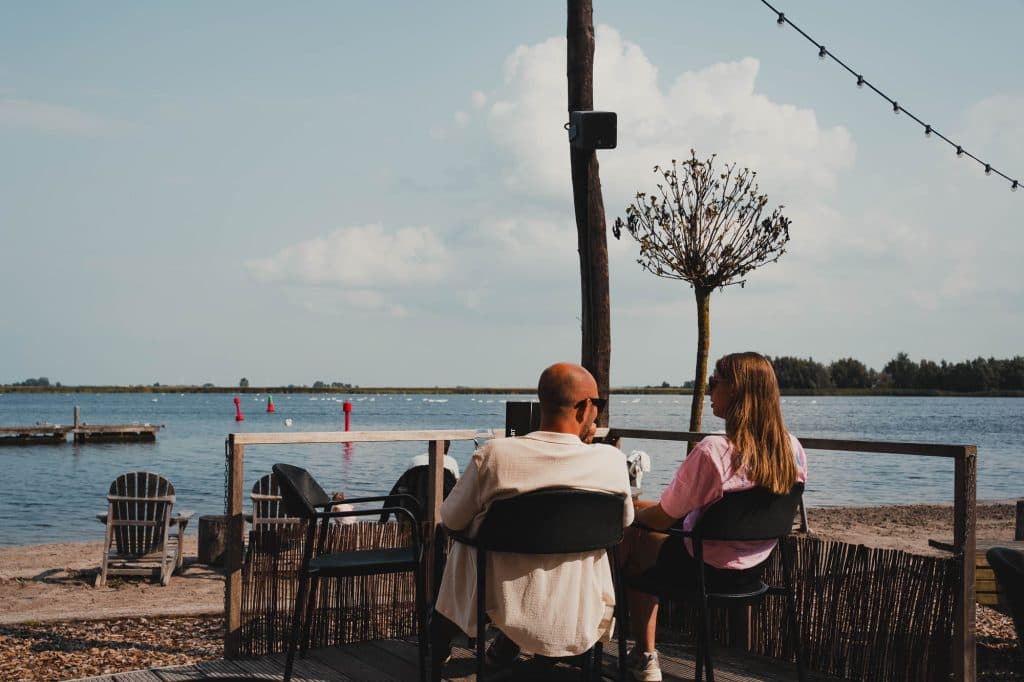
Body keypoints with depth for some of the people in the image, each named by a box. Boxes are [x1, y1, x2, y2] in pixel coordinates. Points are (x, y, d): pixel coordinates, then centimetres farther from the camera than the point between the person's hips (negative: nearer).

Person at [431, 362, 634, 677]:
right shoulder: (612, 460, -15)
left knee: (458, 549, 29)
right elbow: (625, 521, 5)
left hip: (503, 611, -1)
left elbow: (451, 519, -4)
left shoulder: (493, 454, -17)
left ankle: (435, 669, 42)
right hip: (581, 618, 1)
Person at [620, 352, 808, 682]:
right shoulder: (793, 449, -9)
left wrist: (633, 513, 4)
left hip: (706, 569, -7)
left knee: (632, 541, 20)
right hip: (755, 569, 7)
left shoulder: (711, 452, -29)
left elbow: (663, 518, -19)